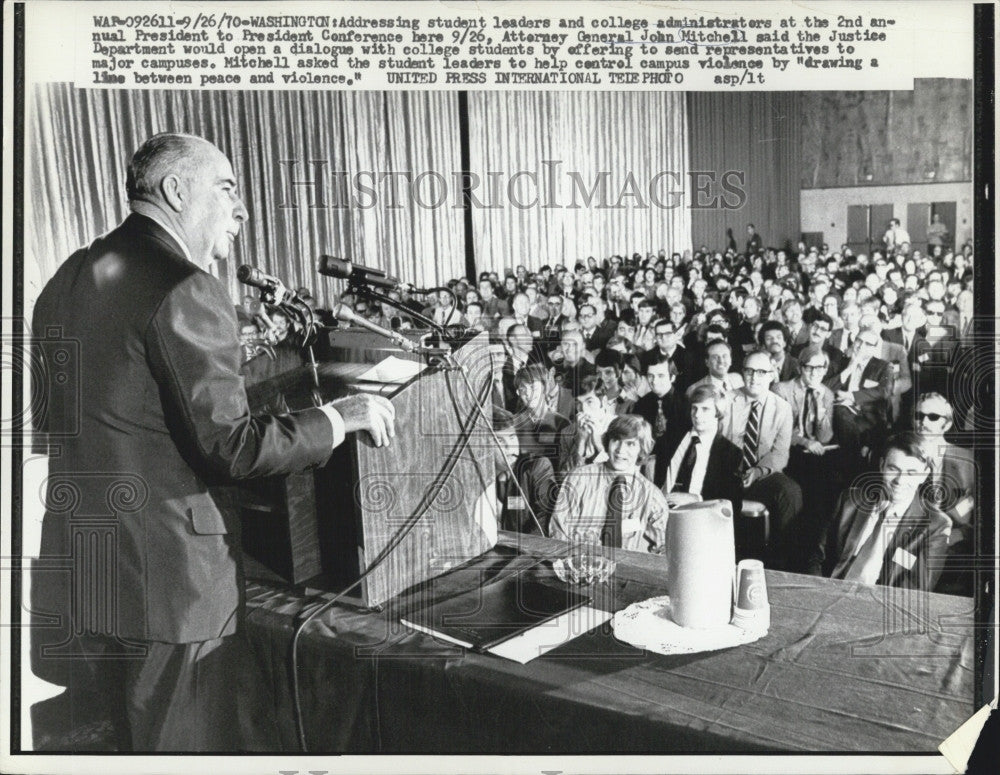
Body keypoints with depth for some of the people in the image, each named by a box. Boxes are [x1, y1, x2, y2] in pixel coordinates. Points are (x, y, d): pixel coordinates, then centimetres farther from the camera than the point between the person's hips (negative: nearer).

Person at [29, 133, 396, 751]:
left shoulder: (68, 277, 8)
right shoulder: (185, 291, -18)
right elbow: (233, 449, -20)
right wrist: (343, 416, -8)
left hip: (72, 571, 8)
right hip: (165, 579, -8)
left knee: (113, 743, 22)